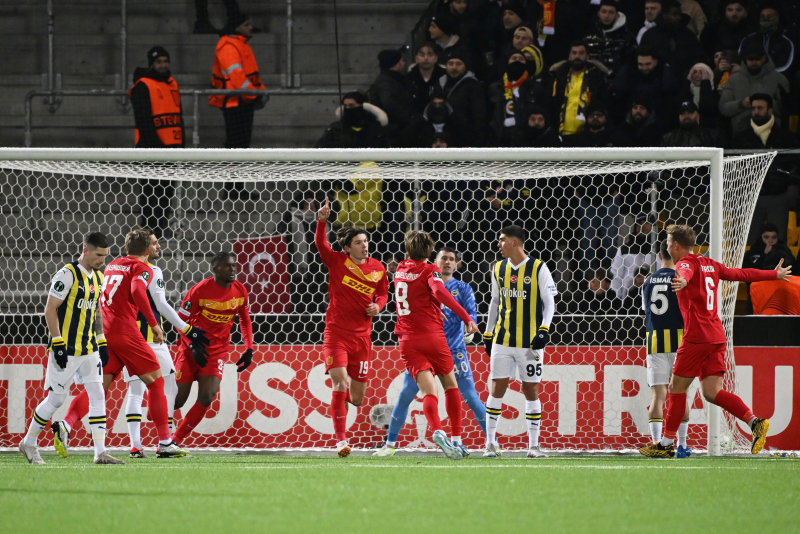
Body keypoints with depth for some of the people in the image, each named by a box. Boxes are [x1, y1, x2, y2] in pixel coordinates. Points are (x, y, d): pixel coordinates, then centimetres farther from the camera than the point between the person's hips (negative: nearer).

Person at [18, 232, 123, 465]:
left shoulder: (98, 277, 11)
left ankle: (100, 452, -3)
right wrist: (58, 345, -18)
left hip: (88, 349, 7)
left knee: (97, 395, -2)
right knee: (56, 398, 0)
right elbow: (50, 309, -15)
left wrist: (102, 343, 17)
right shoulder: (68, 275, -15)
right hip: (66, 349, -7)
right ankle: (28, 443, 19)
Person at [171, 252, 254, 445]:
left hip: (217, 351, 3)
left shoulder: (240, 291, 0)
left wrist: (249, 349, 6)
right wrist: (193, 347, -20)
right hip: (192, 349, -3)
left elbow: (245, 320, 15)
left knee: (206, 398, -13)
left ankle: (175, 440, -1)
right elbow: (181, 321, -9)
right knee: (178, 399, -3)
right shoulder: (200, 290, -14)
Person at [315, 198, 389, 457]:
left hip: (362, 336, 3)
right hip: (336, 333, -3)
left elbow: (383, 293, 20)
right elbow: (320, 244, -13)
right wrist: (322, 221, -29)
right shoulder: (337, 262, -2)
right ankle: (341, 439, -10)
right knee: (340, 383, -16)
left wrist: (378, 305, -2)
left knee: (357, 398, 5)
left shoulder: (378, 268, 6)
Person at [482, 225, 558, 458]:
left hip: (530, 341, -3)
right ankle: (490, 443, 6)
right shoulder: (499, 269, 9)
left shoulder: (538, 268, -4)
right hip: (502, 339, 3)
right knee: (497, 388, -1)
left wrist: (544, 330, -14)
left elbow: (549, 301, -2)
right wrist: (488, 334, 16)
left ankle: (533, 445, 8)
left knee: (531, 390, 1)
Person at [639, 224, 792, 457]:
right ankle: (755, 422, -14)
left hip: (697, 337, -8)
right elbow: (742, 274, 26)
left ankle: (666, 444, 4)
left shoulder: (686, 263, -6)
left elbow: (685, 273, -32)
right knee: (711, 392, 2)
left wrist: (682, 282, -56)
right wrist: (775, 274, 40)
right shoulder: (710, 265, 17)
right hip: (717, 336, 8)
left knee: (676, 388, 1)